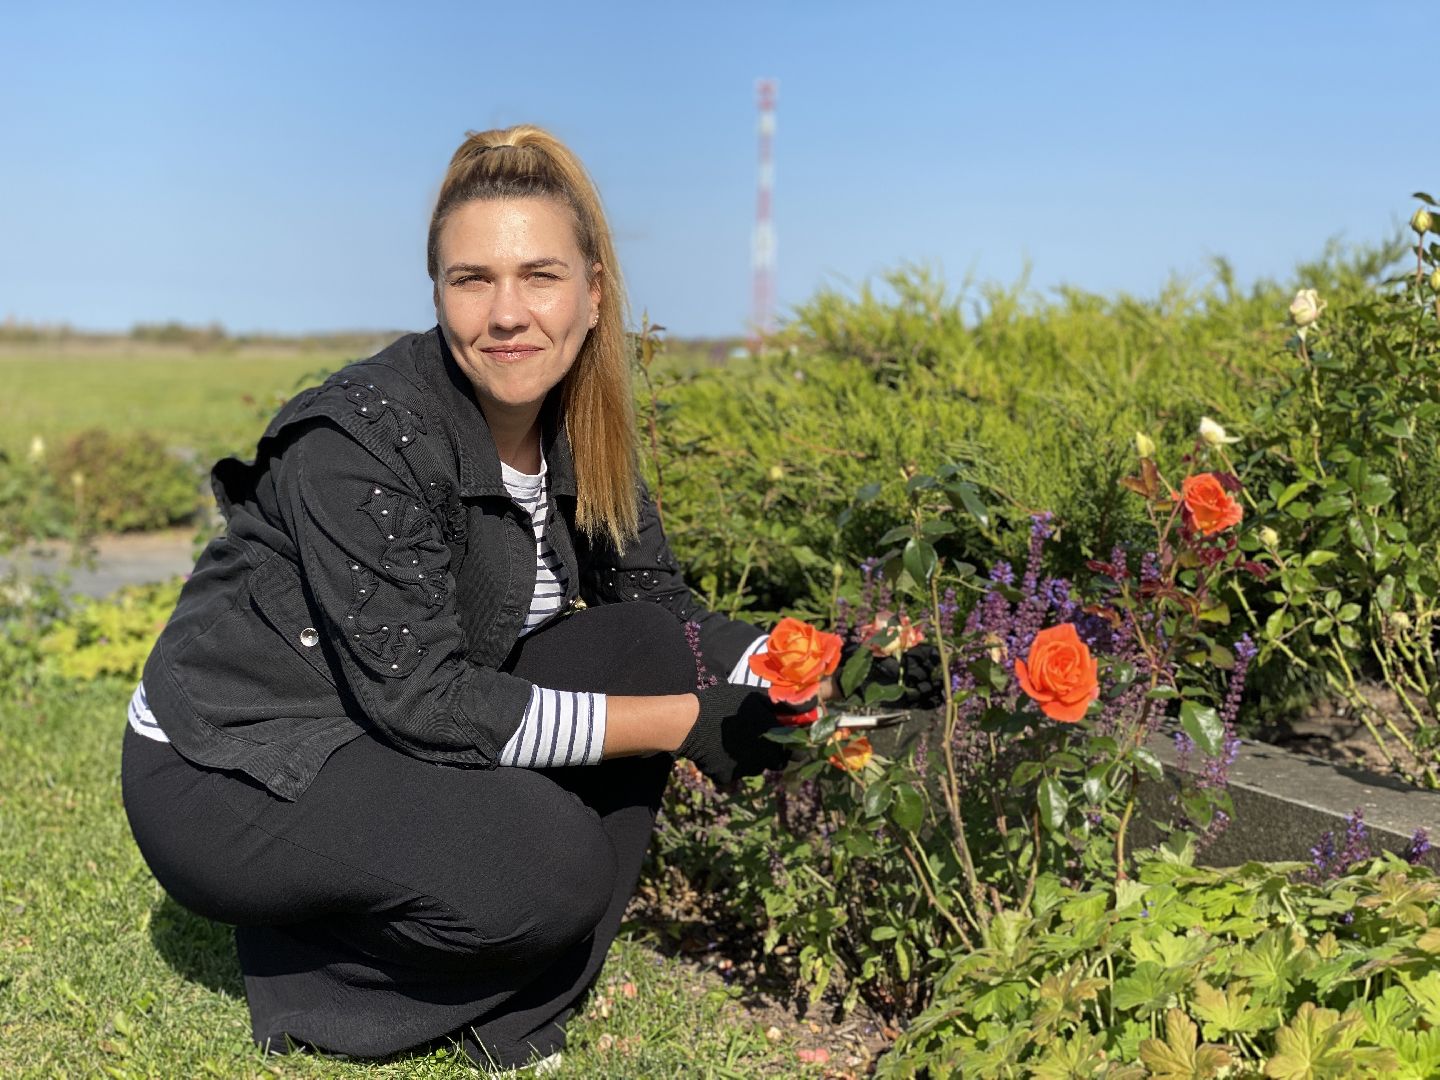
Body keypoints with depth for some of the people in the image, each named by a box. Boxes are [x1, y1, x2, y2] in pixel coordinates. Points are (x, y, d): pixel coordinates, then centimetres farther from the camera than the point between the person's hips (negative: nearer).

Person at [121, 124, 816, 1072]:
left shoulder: (578, 426, -4)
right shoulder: (365, 436, -26)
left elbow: (661, 603, 3)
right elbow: (420, 698, -29)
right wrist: (684, 722, -27)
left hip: (396, 742, 8)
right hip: (230, 771, -7)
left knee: (642, 651, -9)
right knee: (542, 864, -28)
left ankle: (507, 1002, 0)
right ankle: (309, 971, 1)